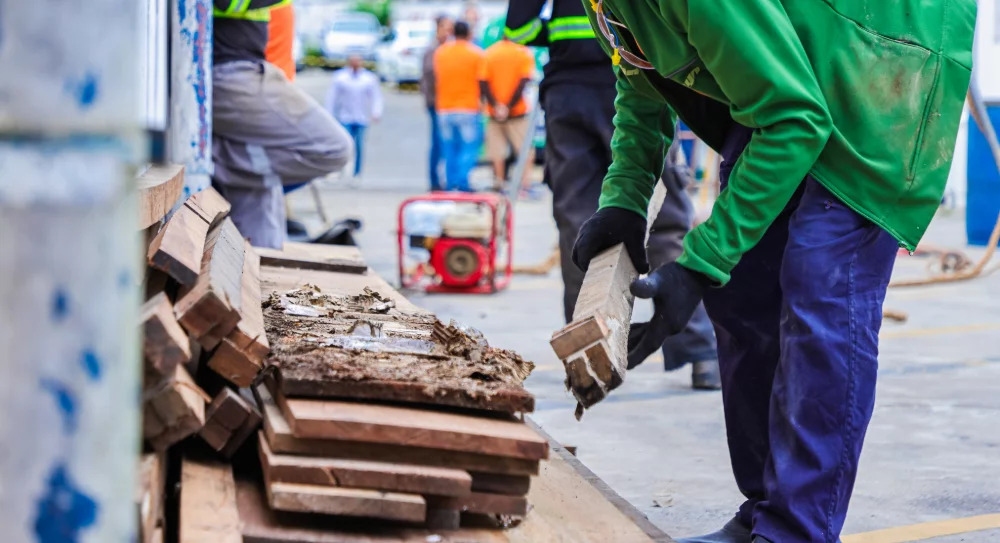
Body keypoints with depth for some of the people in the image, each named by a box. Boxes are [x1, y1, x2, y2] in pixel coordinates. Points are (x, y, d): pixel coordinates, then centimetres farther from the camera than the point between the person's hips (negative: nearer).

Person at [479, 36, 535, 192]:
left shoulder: (489, 53, 4)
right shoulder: (524, 53, -3)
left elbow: (483, 82, -6)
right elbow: (524, 82, -12)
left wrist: (495, 105, -10)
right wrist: (509, 106, -11)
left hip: (494, 112, 3)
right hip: (518, 112, -2)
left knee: (497, 151, 7)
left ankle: (499, 183, 6)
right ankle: (525, 183, -7)